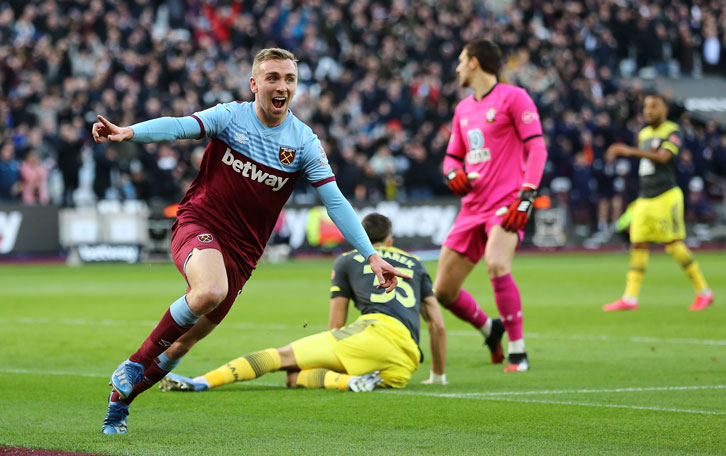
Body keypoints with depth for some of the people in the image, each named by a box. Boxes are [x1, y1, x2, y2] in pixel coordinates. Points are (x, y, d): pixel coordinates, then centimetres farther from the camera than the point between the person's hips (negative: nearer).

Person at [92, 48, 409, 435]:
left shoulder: (303, 141, 1)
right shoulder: (231, 116, -4)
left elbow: (335, 203, 0)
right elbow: (179, 127, -19)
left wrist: (371, 256, -8)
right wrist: (128, 132, -39)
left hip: (241, 250, 4)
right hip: (198, 224, -4)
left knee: (193, 334, 2)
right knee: (209, 292, -33)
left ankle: (124, 390, 21)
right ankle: (135, 366, -15)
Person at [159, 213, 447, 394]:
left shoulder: (347, 261, 23)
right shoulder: (415, 264, 32)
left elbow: (335, 327, 21)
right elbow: (438, 325, 29)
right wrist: (438, 375, 40)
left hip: (377, 330, -3)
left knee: (283, 356, -4)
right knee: (295, 377, 8)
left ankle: (202, 382, -25)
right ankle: (348, 380, -25)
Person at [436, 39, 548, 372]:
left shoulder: (512, 97, -3)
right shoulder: (463, 109, 19)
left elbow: (537, 148, -10)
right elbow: (453, 155, 26)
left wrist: (526, 197, -19)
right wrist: (454, 174, 1)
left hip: (506, 205, -8)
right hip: (473, 207, 8)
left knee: (496, 264, -33)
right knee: (443, 290, 4)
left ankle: (518, 353, -22)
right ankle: (490, 329, 32)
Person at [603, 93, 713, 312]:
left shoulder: (672, 131, -5)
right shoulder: (644, 134, 18)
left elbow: (662, 156, -21)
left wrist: (630, 151, -28)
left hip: (666, 196, -7)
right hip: (645, 199, 7)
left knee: (673, 244, -10)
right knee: (638, 246, 0)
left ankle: (704, 292, 1)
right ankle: (630, 298, -3)